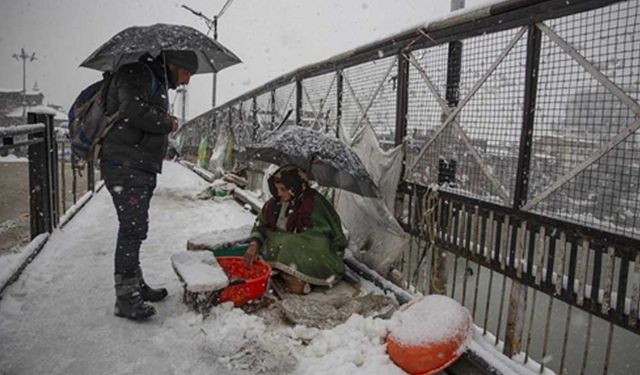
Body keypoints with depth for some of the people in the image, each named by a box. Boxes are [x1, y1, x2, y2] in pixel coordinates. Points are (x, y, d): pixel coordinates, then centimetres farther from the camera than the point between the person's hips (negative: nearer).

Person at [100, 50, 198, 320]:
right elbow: (133, 110, -25)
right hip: (125, 167, -10)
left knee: (136, 229, 15)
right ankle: (126, 299, 1)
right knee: (132, 229, -8)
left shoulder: (157, 83, 24)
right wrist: (167, 124, -13)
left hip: (142, 170, 10)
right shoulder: (136, 73, -8)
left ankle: (136, 285, 27)